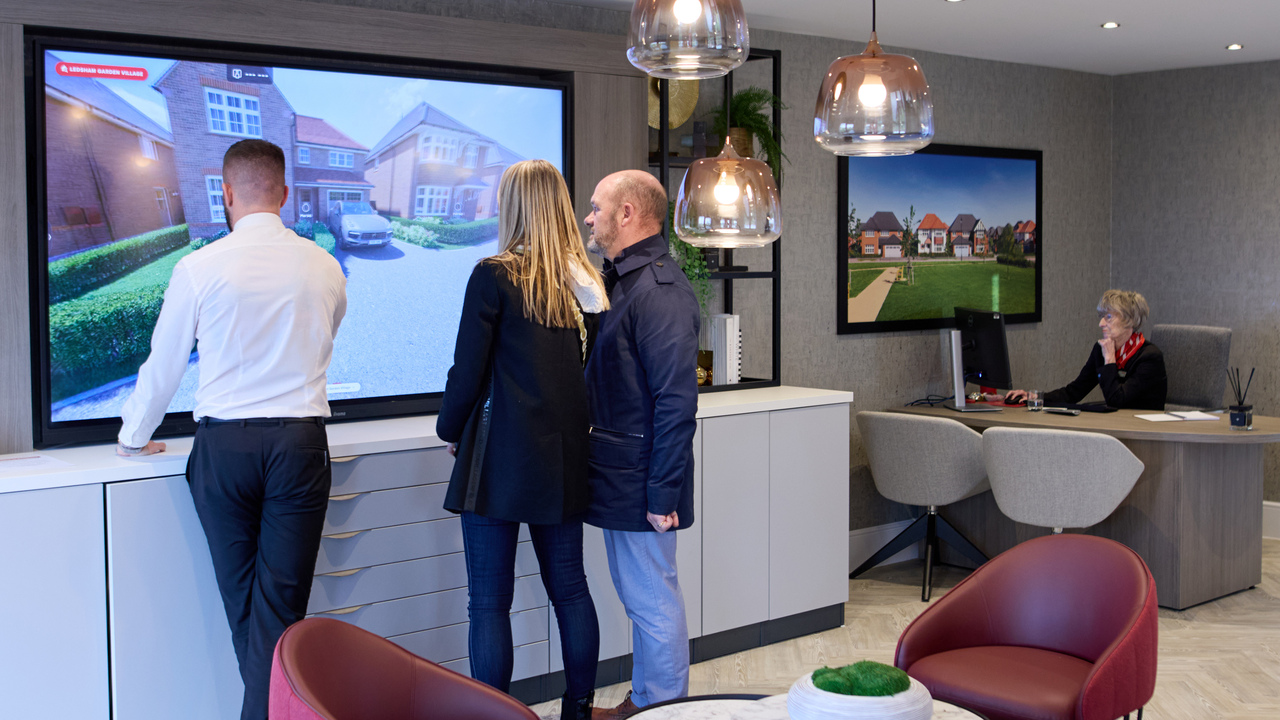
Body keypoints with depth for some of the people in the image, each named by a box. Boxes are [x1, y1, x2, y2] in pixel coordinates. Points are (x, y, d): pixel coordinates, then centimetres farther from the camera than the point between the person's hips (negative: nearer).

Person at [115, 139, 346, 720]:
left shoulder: (200, 268, -4)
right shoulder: (324, 267, 4)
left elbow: (163, 364, 7)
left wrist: (134, 436, 25)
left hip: (223, 447, -1)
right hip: (301, 442, 1)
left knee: (241, 603, 12)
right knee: (282, 607, 2)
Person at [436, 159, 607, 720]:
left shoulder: (495, 276, -11)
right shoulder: (587, 284, 6)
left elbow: (467, 369, -9)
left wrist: (450, 432, 7)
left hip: (502, 460, -6)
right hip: (566, 457, 6)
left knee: (490, 600, 1)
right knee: (569, 586, 15)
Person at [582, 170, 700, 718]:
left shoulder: (659, 291, -19)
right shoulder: (620, 282, 14)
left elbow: (676, 402, -23)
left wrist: (663, 493, -23)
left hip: (641, 483, -10)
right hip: (618, 476, 10)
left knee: (653, 600, 0)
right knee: (639, 597, 19)